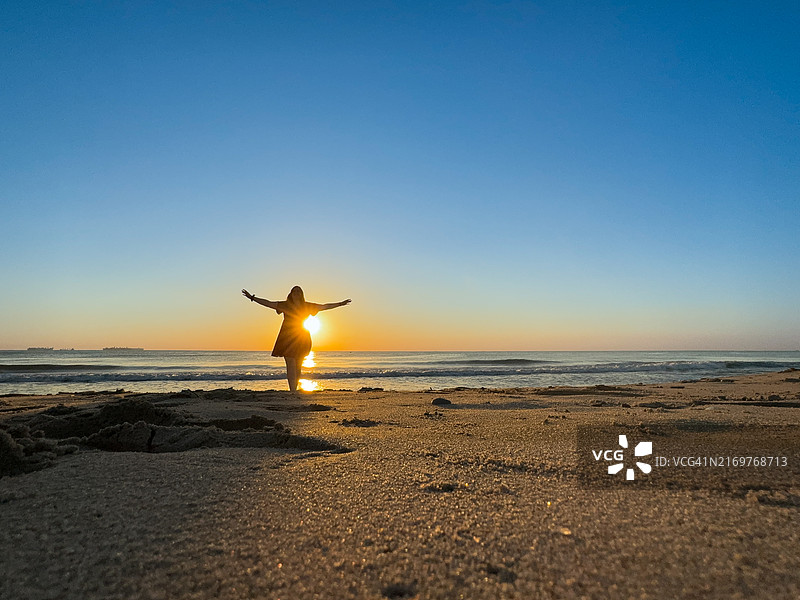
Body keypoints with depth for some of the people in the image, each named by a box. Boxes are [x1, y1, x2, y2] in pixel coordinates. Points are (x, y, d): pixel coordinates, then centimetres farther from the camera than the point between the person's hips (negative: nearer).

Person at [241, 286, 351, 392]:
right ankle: (293, 391, -11)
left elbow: (325, 306, 17)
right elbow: (268, 303, 1)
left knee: (298, 367, 6)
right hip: (288, 339, -3)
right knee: (291, 366, -10)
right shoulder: (285, 305, 3)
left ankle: (294, 390, 14)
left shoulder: (307, 306, 11)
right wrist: (253, 298, -5)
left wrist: (340, 304, 19)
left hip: (302, 340, 3)